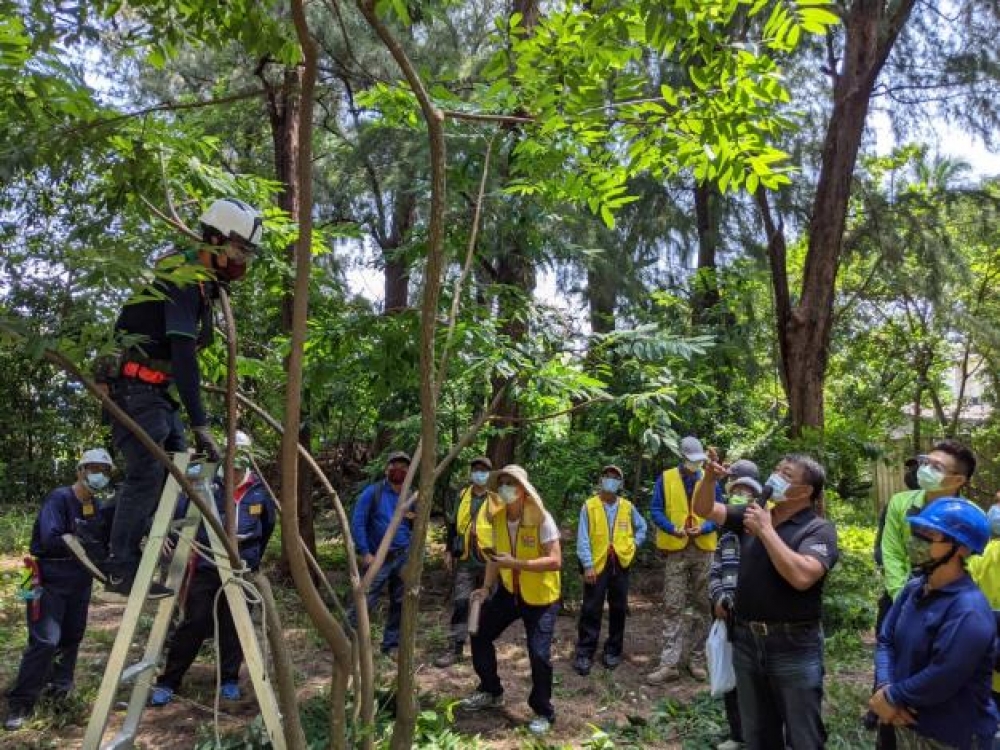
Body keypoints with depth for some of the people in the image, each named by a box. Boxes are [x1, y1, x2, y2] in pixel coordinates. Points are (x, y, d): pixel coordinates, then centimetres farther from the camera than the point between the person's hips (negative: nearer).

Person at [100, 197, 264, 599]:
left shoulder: (200, 279, 11)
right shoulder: (184, 279, -20)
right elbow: (183, 352, -28)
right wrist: (200, 423, -32)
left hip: (156, 389, 10)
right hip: (135, 388, -10)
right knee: (146, 473, -11)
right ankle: (120, 569, -3)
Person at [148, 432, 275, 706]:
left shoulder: (259, 490, 1)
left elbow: (268, 524, 16)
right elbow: (175, 513, -10)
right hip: (207, 567, -2)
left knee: (234, 626, 9)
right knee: (194, 624, -3)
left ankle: (229, 680, 23)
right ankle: (167, 682, 11)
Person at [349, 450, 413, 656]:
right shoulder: (372, 492, -6)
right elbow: (357, 522, -8)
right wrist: (364, 553, -13)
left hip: (404, 557, 4)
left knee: (399, 604, 9)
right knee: (364, 603, -6)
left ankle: (392, 645, 22)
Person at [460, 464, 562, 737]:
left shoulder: (541, 518, -23)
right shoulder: (497, 518, -5)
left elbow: (555, 561, -27)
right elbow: (495, 555, 7)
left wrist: (516, 563, -35)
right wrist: (487, 587, -3)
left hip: (541, 596, -6)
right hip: (509, 591, 6)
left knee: (539, 653, -8)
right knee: (480, 635, 8)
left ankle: (543, 713, 17)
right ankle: (491, 692, 31)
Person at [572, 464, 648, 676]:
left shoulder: (627, 507, 5)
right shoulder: (589, 506, -5)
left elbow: (642, 527, 22)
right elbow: (583, 539, -8)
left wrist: (634, 544, 6)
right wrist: (587, 565, -14)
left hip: (620, 564, 4)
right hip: (597, 564, -3)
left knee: (618, 610, 10)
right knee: (591, 610, -2)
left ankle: (612, 651, 23)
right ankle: (584, 653, 5)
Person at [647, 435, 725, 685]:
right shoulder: (666, 478, 2)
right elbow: (655, 509, 1)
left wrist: (703, 528, -12)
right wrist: (673, 528, -16)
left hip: (704, 550, 2)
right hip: (675, 550, -2)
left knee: (702, 606, 9)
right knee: (673, 608, -4)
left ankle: (696, 659, 20)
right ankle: (669, 664, -2)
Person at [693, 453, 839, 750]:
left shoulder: (819, 529, -12)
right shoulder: (753, 514, 5)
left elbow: (801, 576, -28)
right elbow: (704, 509, 6)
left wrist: (766, 530, -21)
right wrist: (710, 477, -12)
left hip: (794, 647, -5)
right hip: (746, 640, 5)